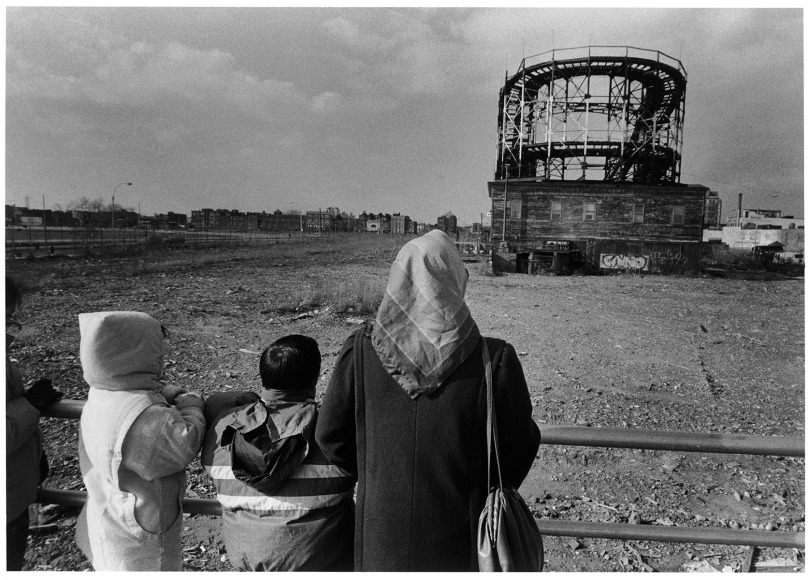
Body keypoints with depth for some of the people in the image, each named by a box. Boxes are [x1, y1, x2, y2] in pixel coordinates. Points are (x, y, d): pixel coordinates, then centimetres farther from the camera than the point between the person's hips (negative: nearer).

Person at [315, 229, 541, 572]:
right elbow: (518, 446, -8)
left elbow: (331, 436, -4)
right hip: (459, 543, -1)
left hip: (382, 537, 2)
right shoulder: (494, 360, -20)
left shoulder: (360, 351, -14)